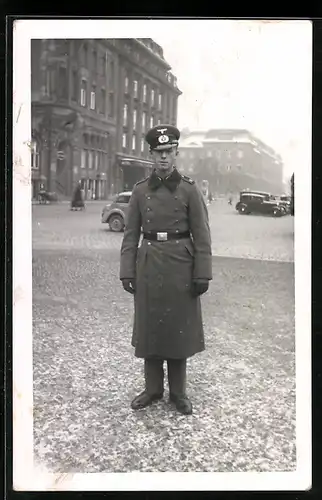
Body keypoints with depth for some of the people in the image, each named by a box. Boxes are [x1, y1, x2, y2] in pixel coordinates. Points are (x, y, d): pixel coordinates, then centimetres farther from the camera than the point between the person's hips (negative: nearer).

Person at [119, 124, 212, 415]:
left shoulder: (189, 189, -3)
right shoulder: (140, 190, 4)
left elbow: (202, 236, -3)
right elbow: (131, 235, 5)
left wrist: (202, 274, -7)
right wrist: (127, 272, 0)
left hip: (180, 266, -2)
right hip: (148, 266, 2)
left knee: (179, 328, 7)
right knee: (149, 327, 9)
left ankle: (178, 392, 23)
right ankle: (153, 389, 26)